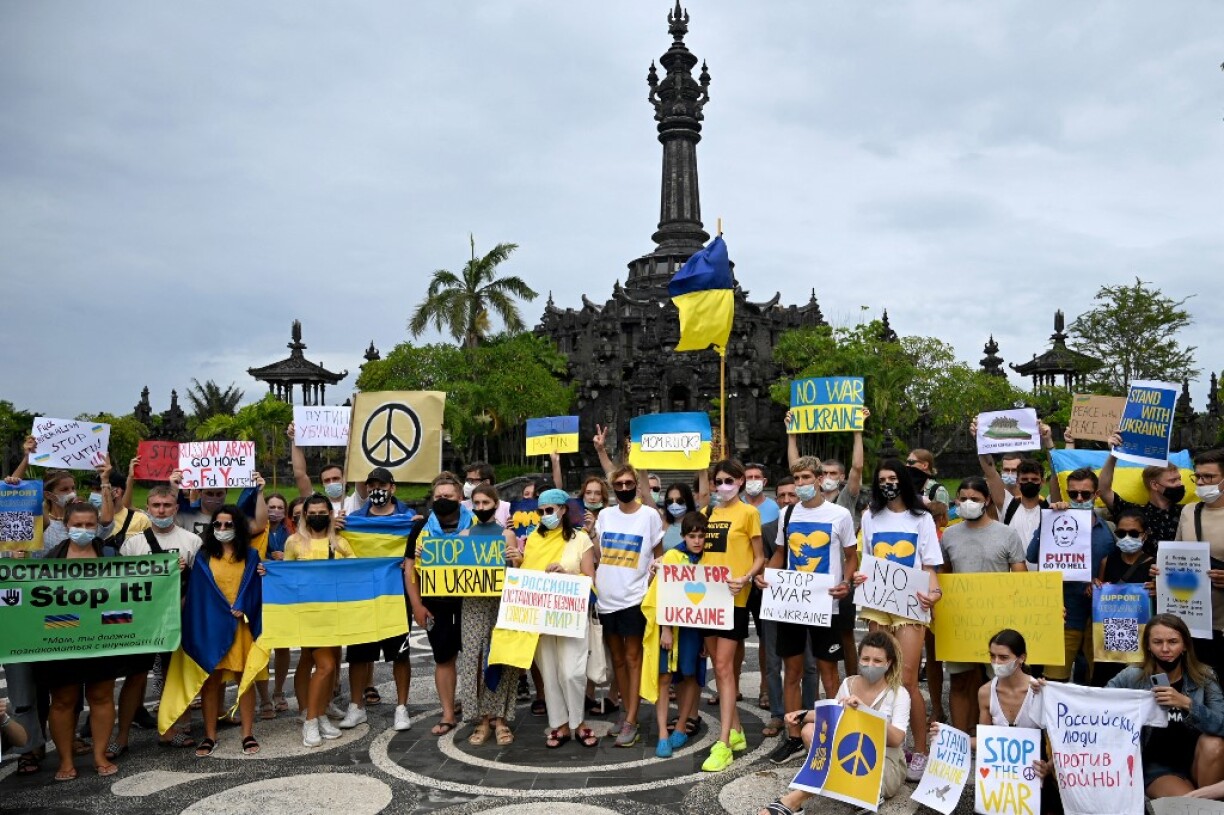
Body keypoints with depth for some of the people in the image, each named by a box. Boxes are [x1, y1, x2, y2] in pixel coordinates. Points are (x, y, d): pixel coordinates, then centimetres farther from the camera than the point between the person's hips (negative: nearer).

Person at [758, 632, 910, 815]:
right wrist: (802, 715, -11)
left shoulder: (899, 694, -11)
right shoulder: (848, 684, 2)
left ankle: (794, 800, -34)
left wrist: (864, 711, -36)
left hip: (885, 765, -5)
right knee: (810, 730, -20)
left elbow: (896, 739, -24)